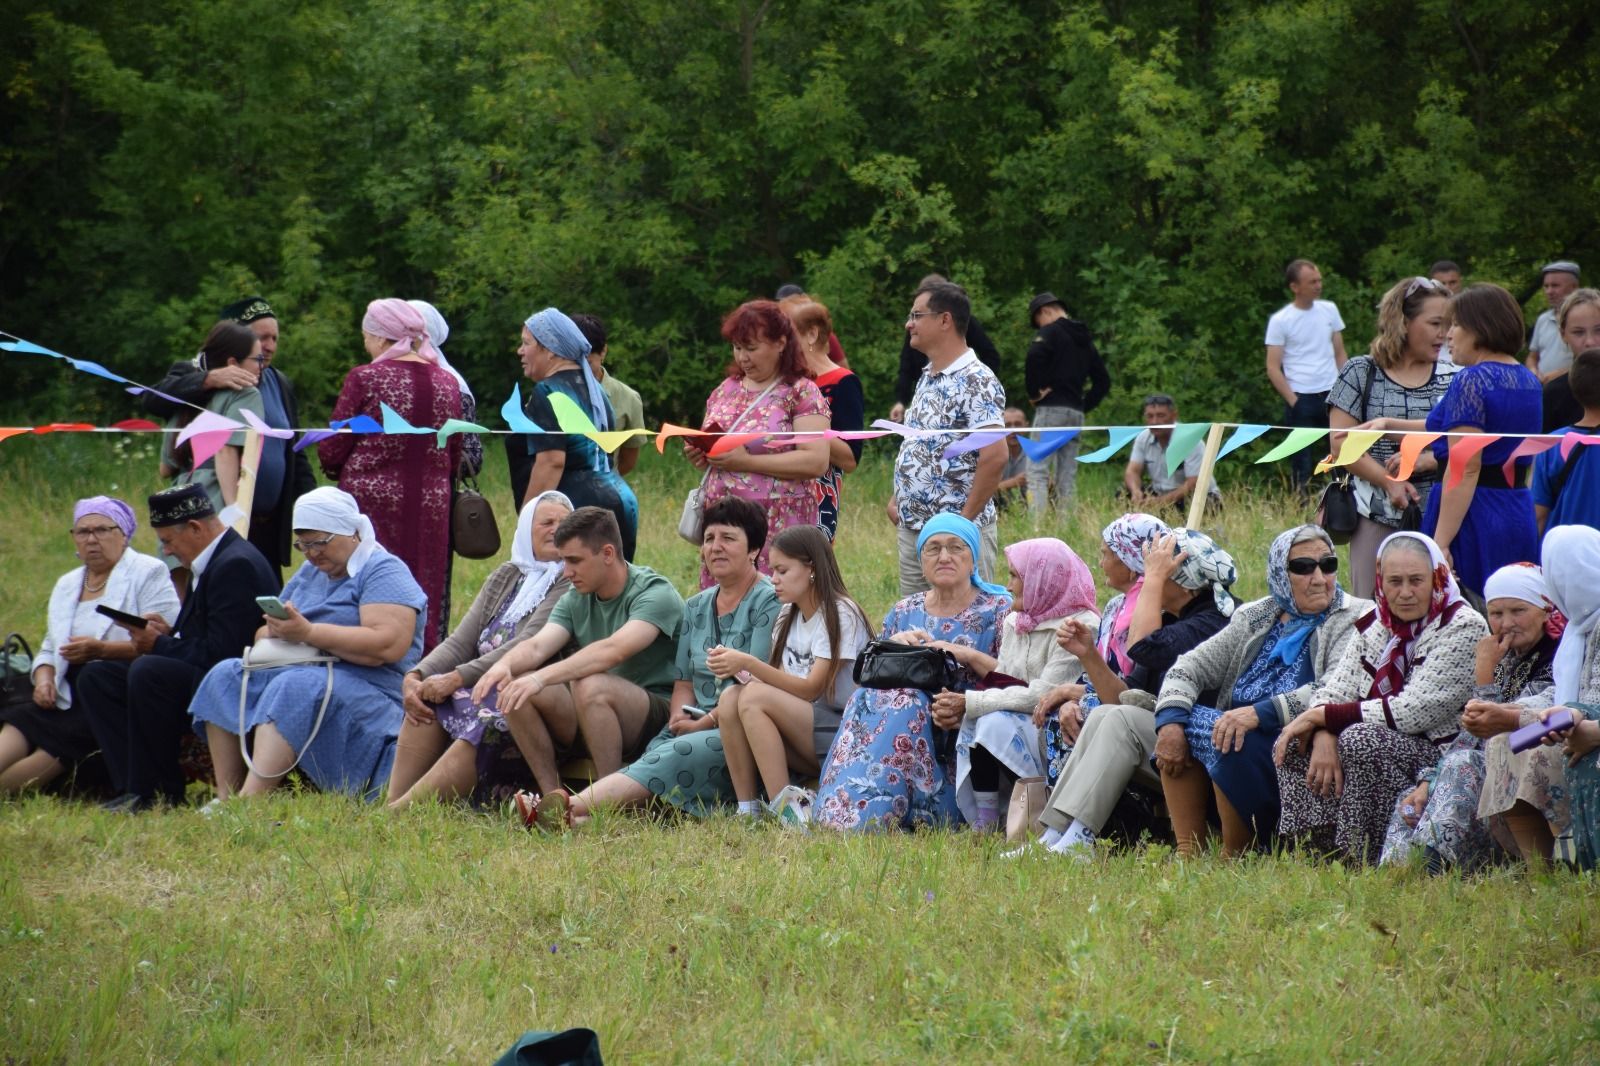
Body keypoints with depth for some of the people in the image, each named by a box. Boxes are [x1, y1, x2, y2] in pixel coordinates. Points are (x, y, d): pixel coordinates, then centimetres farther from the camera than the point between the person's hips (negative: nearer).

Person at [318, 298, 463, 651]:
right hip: (431, 508, 4)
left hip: (372, 502, -4)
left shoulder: (365, 379, -9)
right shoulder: (448, 383, 6)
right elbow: (455, 459, 12)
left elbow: (331, 452, -7)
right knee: (425, 605, 8)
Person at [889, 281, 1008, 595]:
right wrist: (897, 498, 13)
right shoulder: (927, 378, 14)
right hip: (911, 530, 9)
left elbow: (995, 455, -23)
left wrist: (966, 519, -20)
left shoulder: (976, 382, -15)